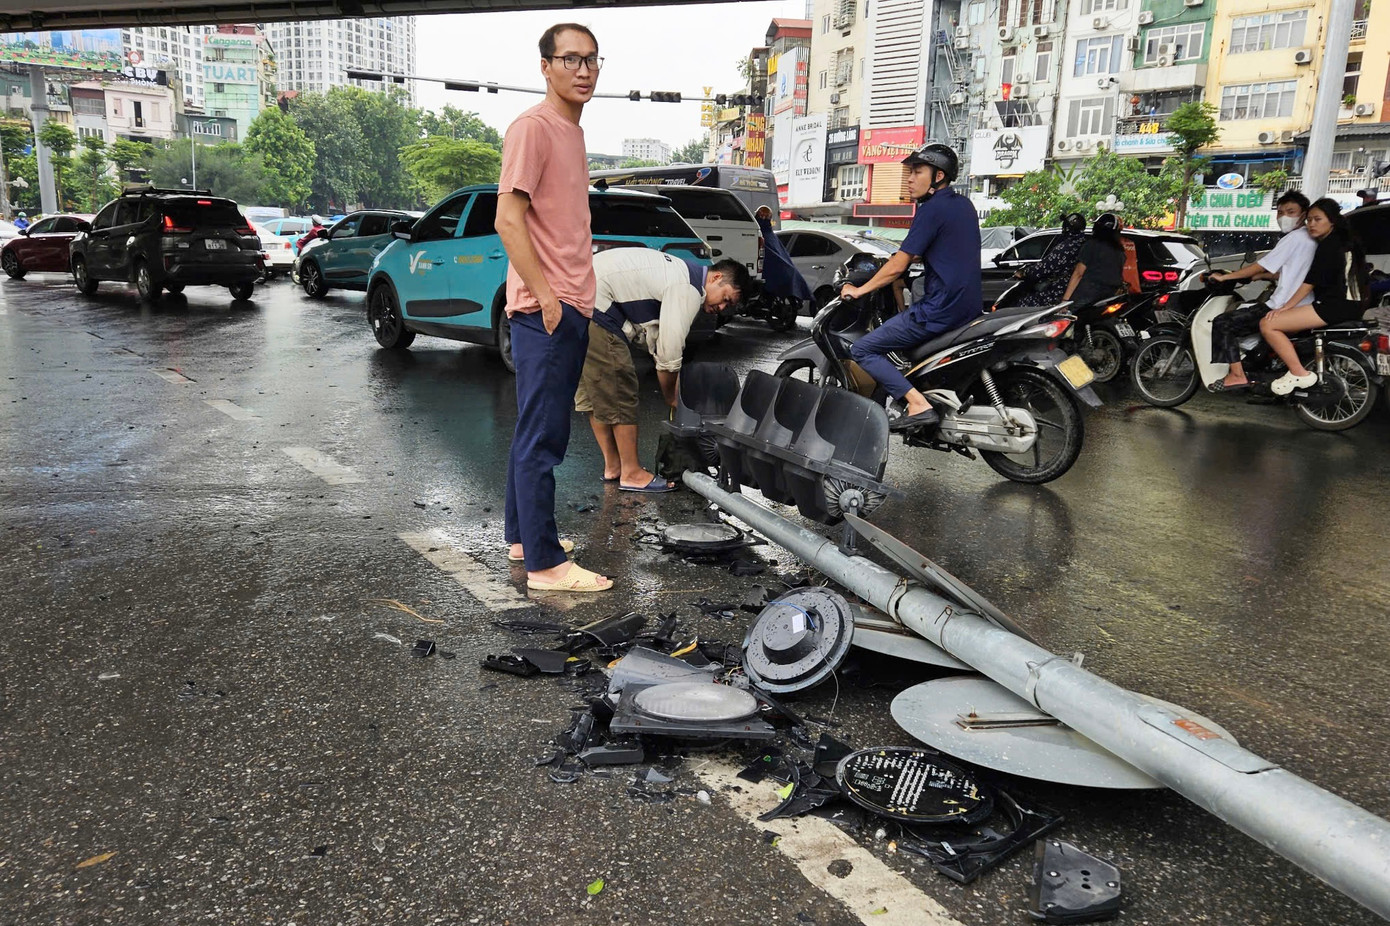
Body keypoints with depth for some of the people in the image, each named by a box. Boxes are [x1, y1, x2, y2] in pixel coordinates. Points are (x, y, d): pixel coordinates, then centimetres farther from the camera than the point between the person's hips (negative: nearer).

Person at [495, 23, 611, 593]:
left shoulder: (572, 131, 19)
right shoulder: (533, 127, -10)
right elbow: (508, 219, -18)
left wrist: (577, 295, 18)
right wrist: (545, 295, -20)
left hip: (571, 309, 10)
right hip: (545, 310, -10)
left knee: (538, 433, 15)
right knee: (541, 438, -7)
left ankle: (523, 537, 26)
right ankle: (544, 564, -2)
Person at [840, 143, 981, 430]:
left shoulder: (932, 209, -13)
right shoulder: (963, 205, 14)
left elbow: (898, 266, -13)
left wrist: (859, 290, -3)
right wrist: (902, 258, 31)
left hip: (940, 308, -10)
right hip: (969, 305, 10)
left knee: (862, 350, -6)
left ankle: (918, 404, -21)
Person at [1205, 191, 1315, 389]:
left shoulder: (1294, 238, -13)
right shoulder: (1309, 239, 18)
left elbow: (1261, 266, -13)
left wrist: (1224, 277, -6)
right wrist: (1257, 276, 24)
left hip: (1283, 306, -11)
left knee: (1222, 324, -10)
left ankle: (1237, 375, -16)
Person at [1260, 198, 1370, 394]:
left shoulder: (1329, 244, -9)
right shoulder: (1345, 240, 21)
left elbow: (1311, 281, -13)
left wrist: (1286, 307, -10)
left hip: (1336, 306, -11)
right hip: (1351, 305, 11)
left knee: (1268, 324, -17)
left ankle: (1299, 374, -19)